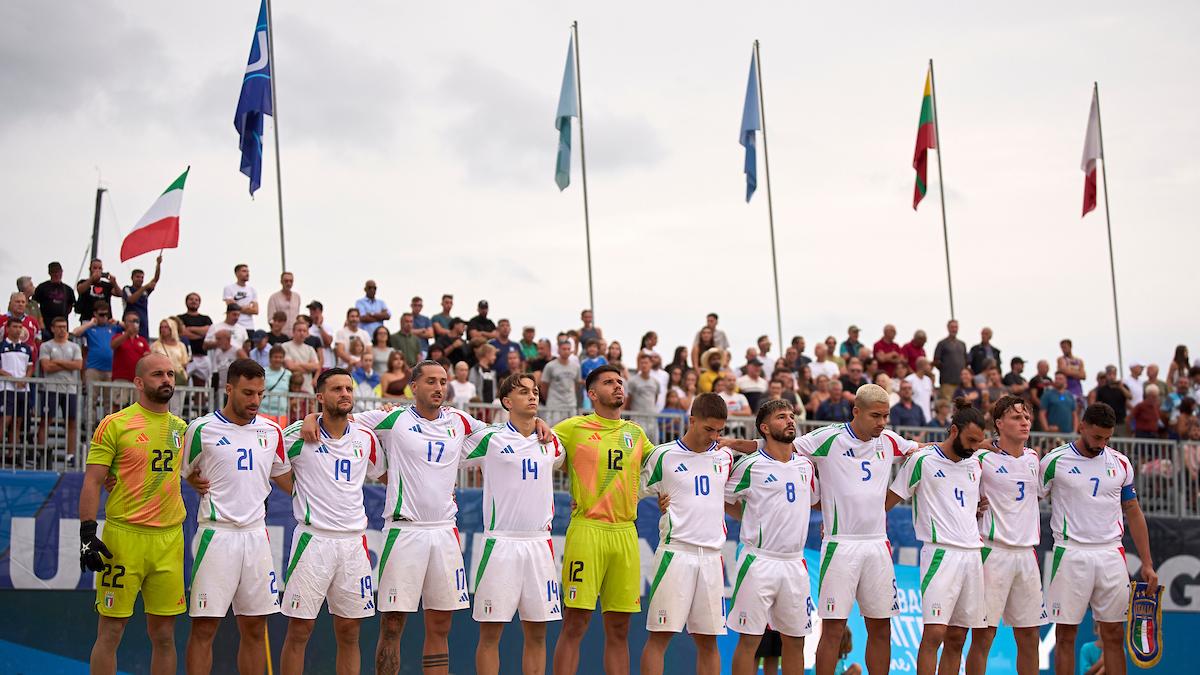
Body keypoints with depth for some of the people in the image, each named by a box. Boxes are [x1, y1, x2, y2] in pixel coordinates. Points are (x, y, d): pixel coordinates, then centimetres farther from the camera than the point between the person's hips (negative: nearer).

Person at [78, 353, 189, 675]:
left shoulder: (182, 428, 12)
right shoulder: (114, 424, -3)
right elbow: (91, 483, -5)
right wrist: (88, 534, -12)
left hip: (169, 539, 4)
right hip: (123, 536, -4)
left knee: (164, 635, 7)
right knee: (110, 633, 0)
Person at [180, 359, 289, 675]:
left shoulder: (271, 431, 11)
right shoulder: (201, 429, -1)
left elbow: (285, 480, 21)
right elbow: (184, 475, 11)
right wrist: (198, 484, -6)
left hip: (256, 534, 4)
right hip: (217, 534, -4)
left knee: (255, 628, 7)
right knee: (204, 626, -3)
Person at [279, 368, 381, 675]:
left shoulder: (366, 437, 8)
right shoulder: (298, 434, -3)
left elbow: (384, 474, 23)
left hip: (354, 542, 3)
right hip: (313, 538, -3)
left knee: (349, 632, 8)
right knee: (299, 630, 0)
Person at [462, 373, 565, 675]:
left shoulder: (551, 441, 12)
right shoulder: (489, 437, -1)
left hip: (540, 544, 4)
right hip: (500, 543, -4)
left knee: (537, 635, 7)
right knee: (490, 633, -1)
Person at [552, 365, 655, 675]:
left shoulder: (635, 433, 16)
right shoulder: (574, 427, 3)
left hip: (625, 533, 4)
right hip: (587, 529, -4)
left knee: (619, 629, 7)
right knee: (575, 623, -5)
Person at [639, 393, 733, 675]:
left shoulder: (725, 456, 13)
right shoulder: (663, 455, -1)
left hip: (712, 555, 4)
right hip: (676, 553, -4)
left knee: (708, 639, 7)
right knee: (660, 634, -6)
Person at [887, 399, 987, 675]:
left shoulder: (975, 463, 15)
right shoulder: (922, 460, -3)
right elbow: (888, 501, 0)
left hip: (972, 556, 6)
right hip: (940, 554, -6)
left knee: (956, 639, 7)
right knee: (934, 633, -14)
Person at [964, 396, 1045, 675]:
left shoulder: (1033, 456, 12)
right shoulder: (982, 457, -7)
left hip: (1027, 554, 6)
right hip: (993, 552, -6)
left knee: (1029, 636, 10)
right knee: (983, 635, -5)